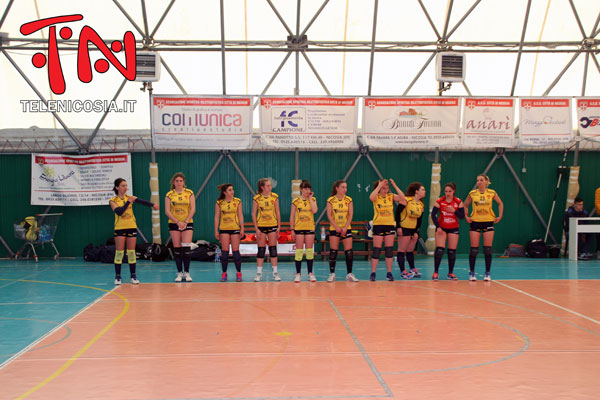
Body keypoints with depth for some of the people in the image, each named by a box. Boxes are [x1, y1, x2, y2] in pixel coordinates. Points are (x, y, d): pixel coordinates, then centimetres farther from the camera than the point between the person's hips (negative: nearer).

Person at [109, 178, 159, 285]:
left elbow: (141, 201, -15)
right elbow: (119, 212, -18)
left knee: (131, 252, 4)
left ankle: (133, 276, 10)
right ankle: (117, 276, 7)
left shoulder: (129, 197, 4)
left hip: (131, 227, 2)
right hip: (119, 228, -2)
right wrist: (128, 202, -21)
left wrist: (152, 204, -31)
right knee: (119, 252, -2)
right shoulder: (113, 201, -2)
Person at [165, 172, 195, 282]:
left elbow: (193, 209, -1)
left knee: (186, 248, -10)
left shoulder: (189, 193, 3)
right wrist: (178, 222, -11)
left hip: (187, 223, -1)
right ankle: (179, 272, 9)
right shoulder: (169, 195, 3)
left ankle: (187, 273, -2)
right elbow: (167, 211, -2)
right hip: (174, 224, 1)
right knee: (177, 249, 1)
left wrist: (186, 222, -11)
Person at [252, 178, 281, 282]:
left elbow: (277, 212, 5)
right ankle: (259, 273, 9)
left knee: (273, 249, 2)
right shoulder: (257, 198, -4)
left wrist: (279, 226, 1)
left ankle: (275, 272, 8)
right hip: (261, 226, -1)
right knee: (261, 250, 2)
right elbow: (254, 214, -2)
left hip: (272, 226, 1)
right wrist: (256, 229, -8)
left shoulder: (274, 197, 1)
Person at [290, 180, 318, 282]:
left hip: (310, 228, 1)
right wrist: (292, 229, -3)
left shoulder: (313, 200, 5)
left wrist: (310, 198, -7)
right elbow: (292, 216, 2)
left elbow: (314, 211, -15)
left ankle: (310, 273, 11)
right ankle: (298, 274, 4)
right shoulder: (296, 201, 0)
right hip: (299, 228, -1)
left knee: (310, 251, 4)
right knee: (299, 251, -1)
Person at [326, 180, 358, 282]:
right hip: (334, 229, -2)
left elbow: (350, 215, -1)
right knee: (333, 251, -3)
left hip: (346, 229, 2)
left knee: (349, 252, -2)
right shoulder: (331, 200, -2)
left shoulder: (349, 200, 3)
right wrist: (336, 227, -15)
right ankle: (332, 274, 4)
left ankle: (349, 274, 5)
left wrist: (345, 228, -12)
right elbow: (329, 215, -5)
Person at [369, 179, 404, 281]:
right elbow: (371, 197, -27)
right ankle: (373, 273, 4)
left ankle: (389, 273, 10)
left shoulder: (391, 196, 4)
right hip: (378, 225, -3)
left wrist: (395, 186, -15)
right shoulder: (376, 197, -3)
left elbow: (402, 197, -13)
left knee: (389, 250, 4)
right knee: (376, 250, -2)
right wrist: (379, 186, -23)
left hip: (390, 225, 3)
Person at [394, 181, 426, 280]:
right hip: (403, 228, -7)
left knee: (410, 250, 15)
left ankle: (413, 270, 23)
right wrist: (398, 227, -16)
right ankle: (403, 272, 1)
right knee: (402, 250, -2)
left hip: (414, 229, 7)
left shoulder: (421, 205, 6)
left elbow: (420, 219, 10)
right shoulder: (406, 200, -14)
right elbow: (397, 212, -14)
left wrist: (416, 232, 3)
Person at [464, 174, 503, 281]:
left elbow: (500, 204, 14)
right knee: (474, 249, -2)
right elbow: (465, 205, 14)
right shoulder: (472, 193, 0)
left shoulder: (492, 193, 0)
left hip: (488, 222, 0)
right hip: (475, 222, 0)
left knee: (487, 249, 0)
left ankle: (487, 273, 8)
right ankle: (472, 272, 7)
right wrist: (466, 217, 2)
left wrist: (500, 216, 5)